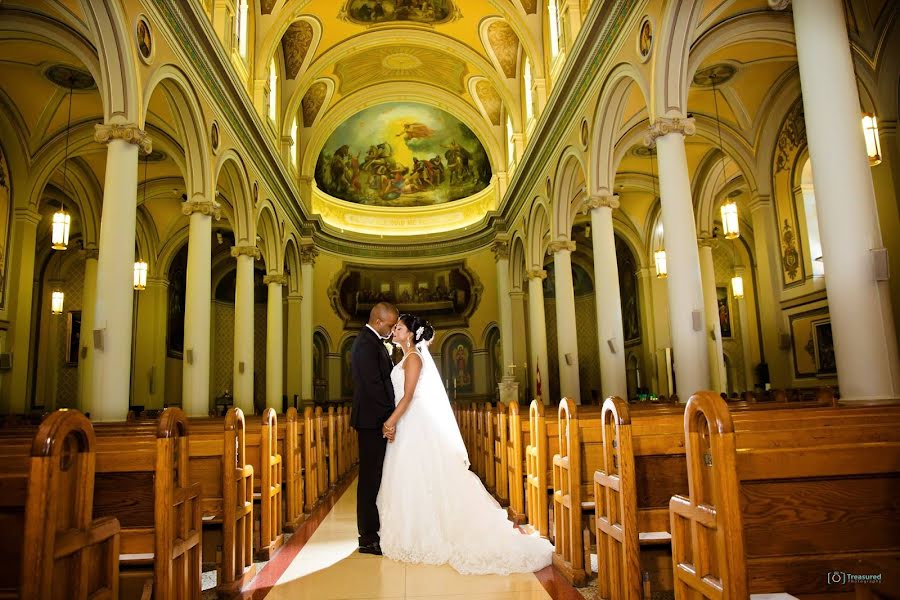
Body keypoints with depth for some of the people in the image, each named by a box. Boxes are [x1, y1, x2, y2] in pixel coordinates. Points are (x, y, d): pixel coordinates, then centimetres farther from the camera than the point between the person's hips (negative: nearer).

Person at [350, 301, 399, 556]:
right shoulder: (366, 344, -16)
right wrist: (389, 418, -17)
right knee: (371, 478, -3)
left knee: (375, 477, 14)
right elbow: (373, 385, -21)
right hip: (373, 421, -10)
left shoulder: (373, 341, 16)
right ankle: (368, 539, 6)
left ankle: (372, 532, 24)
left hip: (378, 420, 10)